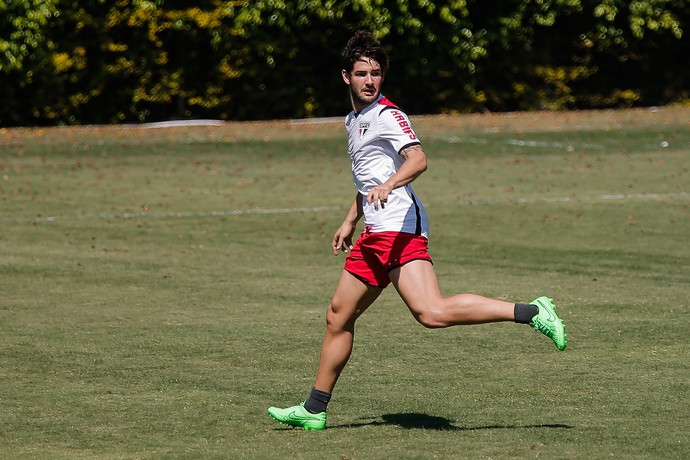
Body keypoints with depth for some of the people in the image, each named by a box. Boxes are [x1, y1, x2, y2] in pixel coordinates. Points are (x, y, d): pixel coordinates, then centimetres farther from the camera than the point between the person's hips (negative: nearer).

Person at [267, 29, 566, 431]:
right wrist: (350, 222, 36)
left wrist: (388, 185, -40)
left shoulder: (386, 114, -7)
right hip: (376, 236, 9)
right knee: (338, 317, 13)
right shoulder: (355, 120, 22)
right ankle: (314, 410, 21)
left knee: (432, 313, -26)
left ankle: (531, 312, -23)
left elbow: (418, 159, -24)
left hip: (400, 230, -9)